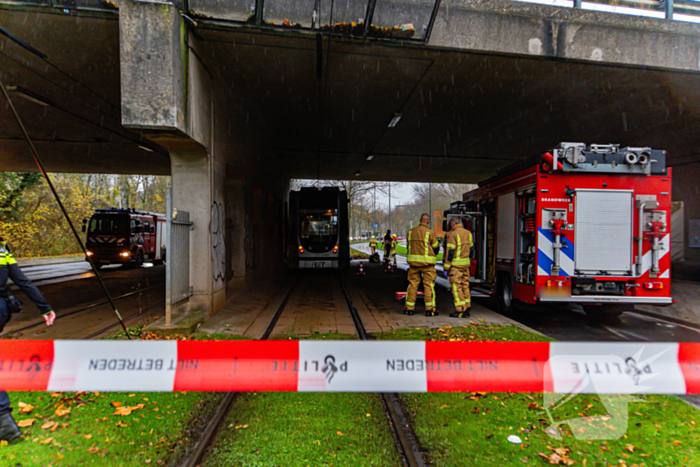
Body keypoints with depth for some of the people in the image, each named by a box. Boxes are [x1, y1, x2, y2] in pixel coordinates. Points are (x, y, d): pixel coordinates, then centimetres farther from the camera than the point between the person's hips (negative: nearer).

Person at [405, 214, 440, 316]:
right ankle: (429, 309, 3)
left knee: (413, 284, 9)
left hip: (413, 261, 4)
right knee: (429, 285, 2)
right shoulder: (430, 232, -8)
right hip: (427, 262, -4)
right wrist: (433, 255, 19)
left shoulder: (411, 232, 8)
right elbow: (436, 248, 0)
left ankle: (409, 308, 12)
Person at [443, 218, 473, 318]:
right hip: (466, 264, 8)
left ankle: (460, 310, -2)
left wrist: (446, 268, -11)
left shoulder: (453, 234, -14)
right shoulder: (468, 233, 9)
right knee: (465, 286, 12)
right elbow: (470, 248, 17)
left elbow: (450, 252, -16)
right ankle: (467, 309, 16)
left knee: (456, 287, -3)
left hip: (456, 265, -7)